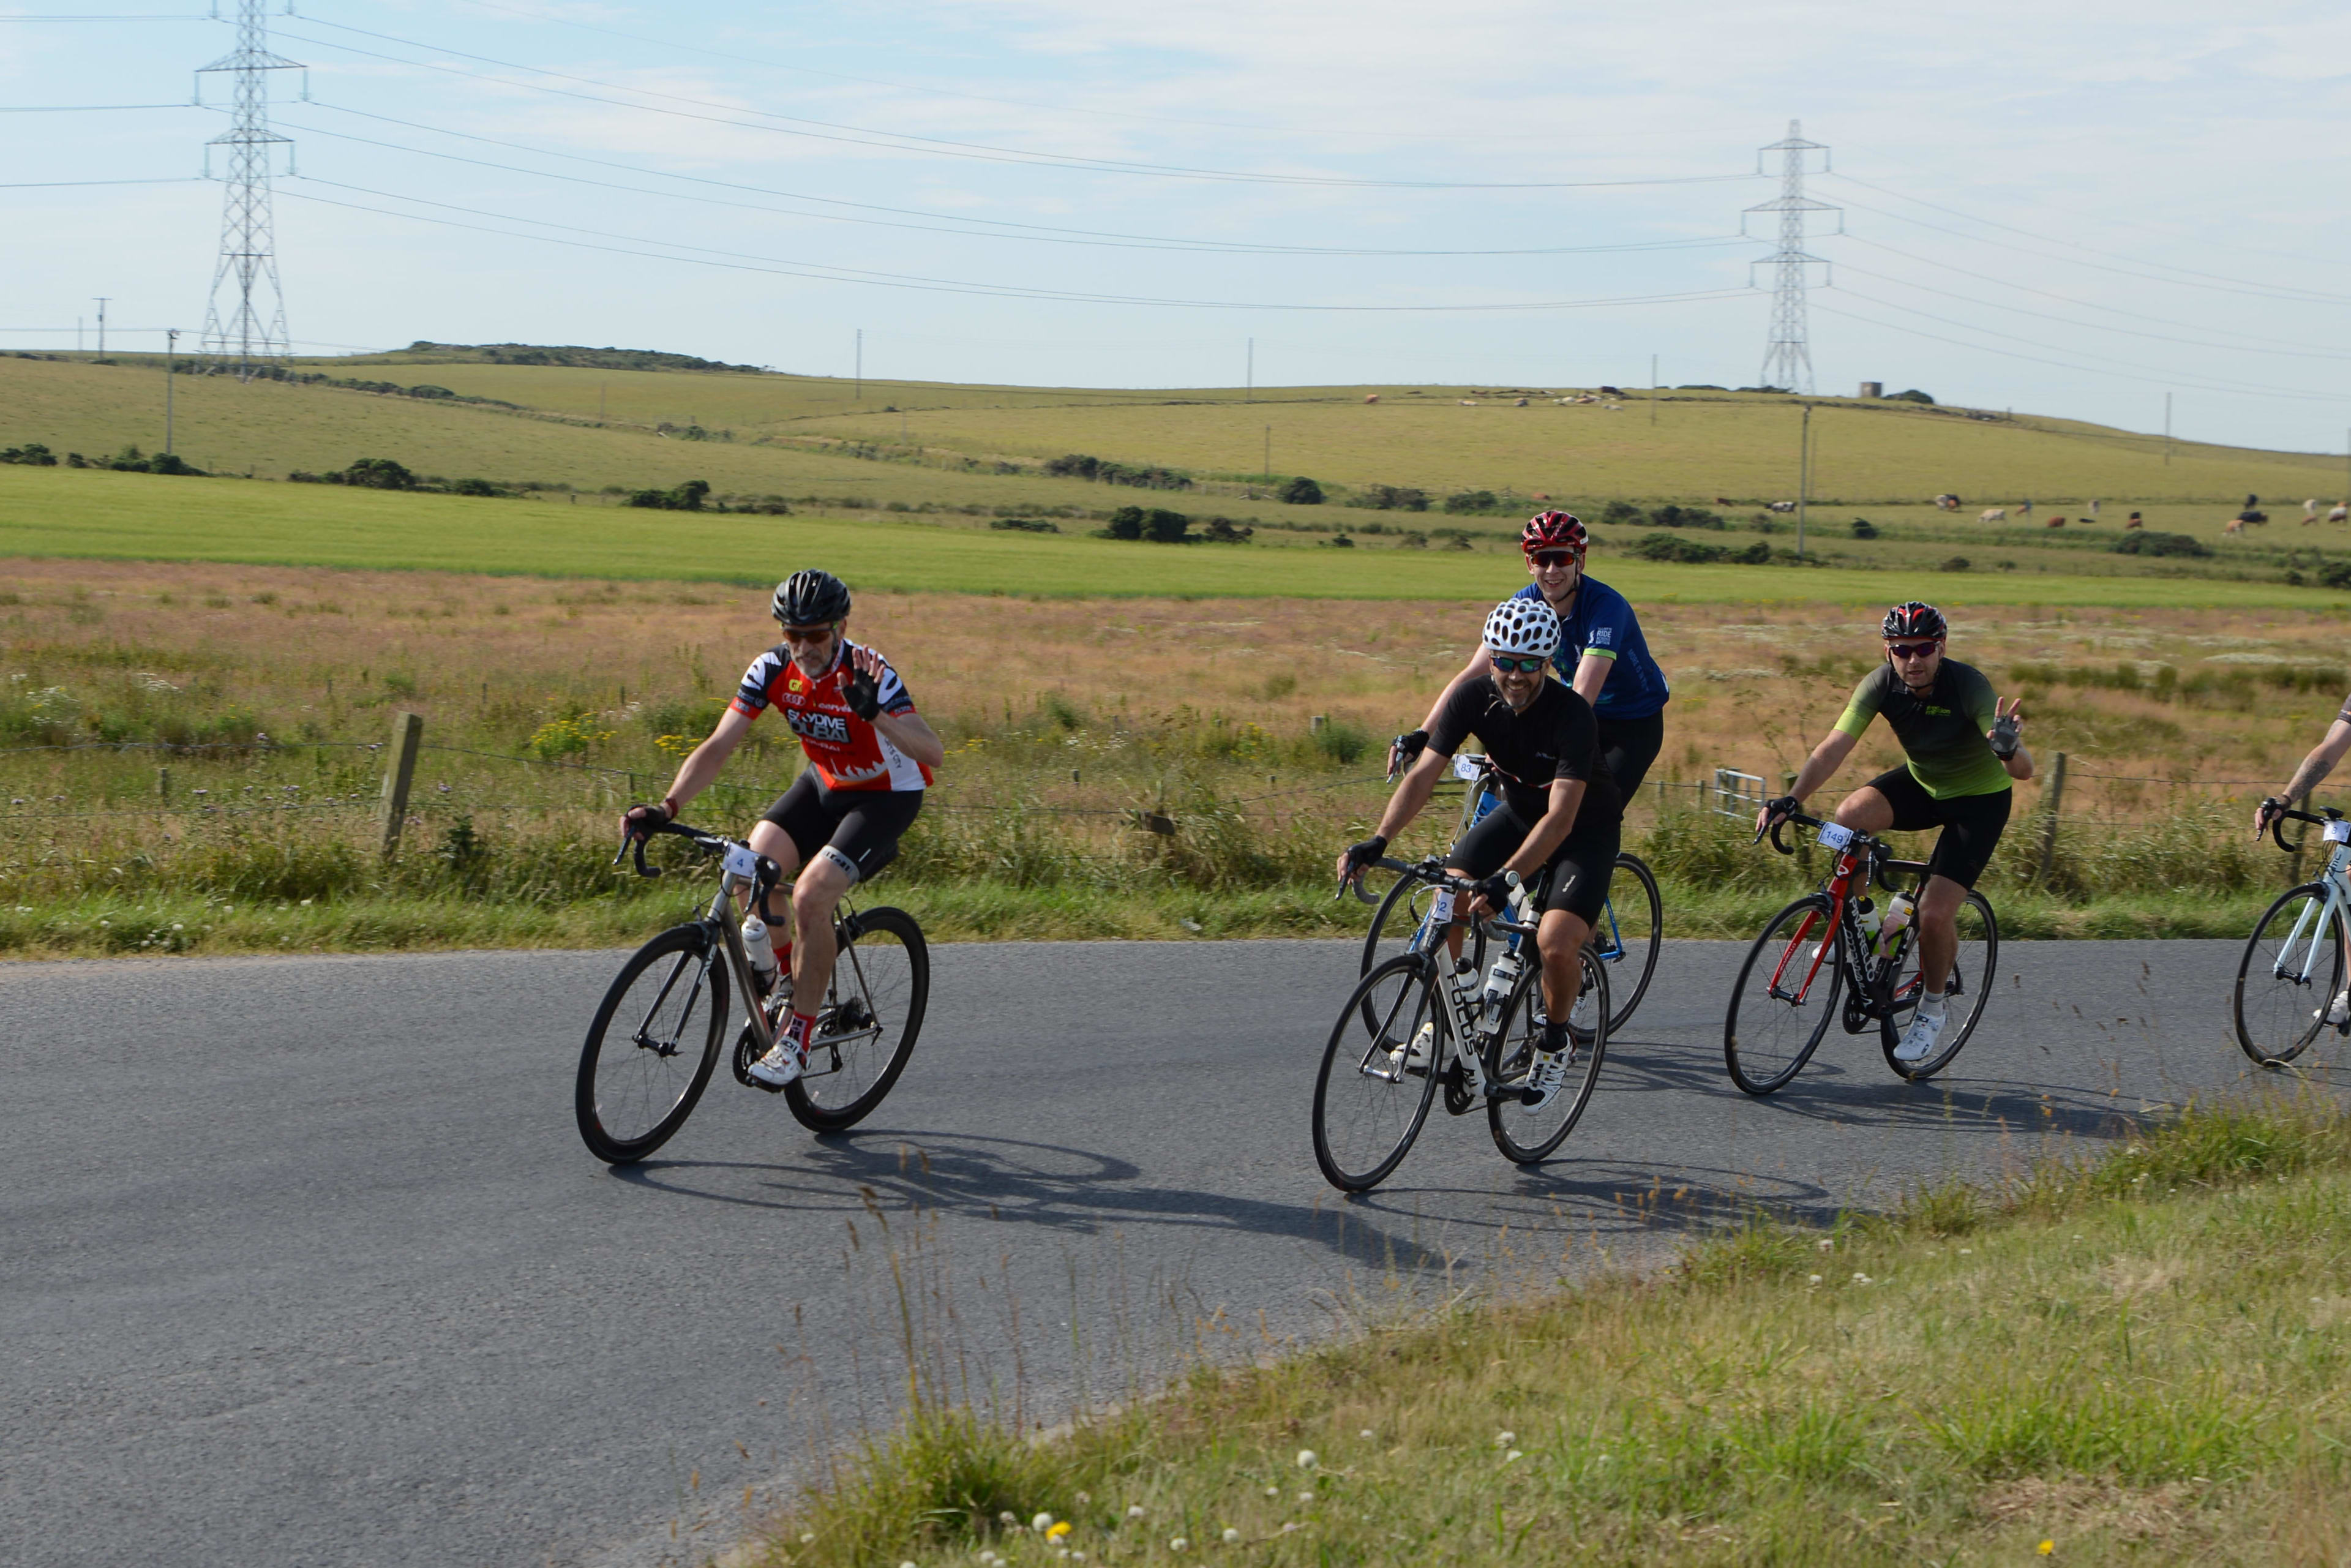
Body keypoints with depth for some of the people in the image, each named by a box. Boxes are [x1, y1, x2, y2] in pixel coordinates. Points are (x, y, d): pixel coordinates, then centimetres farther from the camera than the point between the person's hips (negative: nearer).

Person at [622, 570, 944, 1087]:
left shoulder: (867, 675, -28)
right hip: (824, 785, 5)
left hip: (887, 797, -5)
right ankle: (786, 970, 9)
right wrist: (666, 808, -30)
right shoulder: (773, 670, -15)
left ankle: (798, 1038, -13)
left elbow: (934, 752, -39)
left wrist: (874, 714, -55)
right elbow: (718, 747, -17)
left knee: (811, 895, -26)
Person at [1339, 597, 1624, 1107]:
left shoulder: (1572, 715, -32)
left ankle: (1555, 1041, 5)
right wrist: (1378, 841, -36)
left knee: (1556, 942, -24)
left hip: (1586, 828, -5)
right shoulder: (1474, 698, -19)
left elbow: (1561, 819, -38)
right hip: (1519, 812, 5)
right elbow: (1423, 773, -21)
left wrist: (1505, 880, -50)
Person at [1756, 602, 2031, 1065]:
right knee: (1851, 814, -27)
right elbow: (1835, 747, -26)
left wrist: (2008, 749, -60)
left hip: (1980, 799, -4)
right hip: (1922, 783, 4)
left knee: (1934, 913, -17)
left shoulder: (1969, 686, -30)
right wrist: (1791, 799, -41)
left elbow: (2024, 770, -36)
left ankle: (1932, 1008, 13)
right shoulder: (1882, 683, -19)